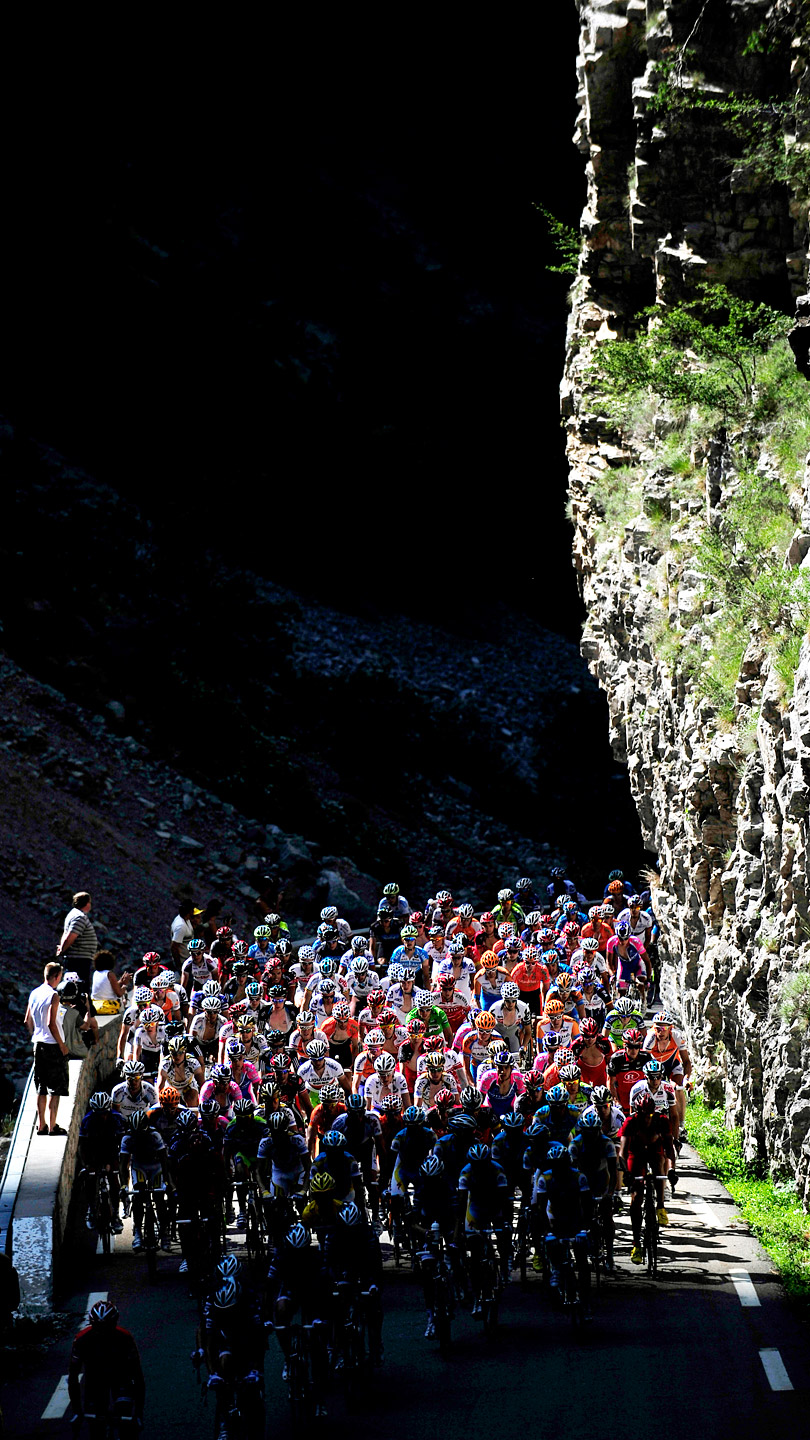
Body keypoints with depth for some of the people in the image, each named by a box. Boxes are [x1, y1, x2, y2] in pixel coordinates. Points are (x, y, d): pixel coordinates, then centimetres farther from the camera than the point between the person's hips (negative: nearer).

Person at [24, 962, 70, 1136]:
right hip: (53, 1046, -7)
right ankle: (52, 1126, -3)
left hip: (38, 1044, 7)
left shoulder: (34, 994, 8)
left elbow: (28, 1021, 14)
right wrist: (62, 1044, -12)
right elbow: (51, 1024, -20)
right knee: (55, 1089, -1)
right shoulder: (53, 995, -14)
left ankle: (41, 1125, 15)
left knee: (41, 1088, 12)